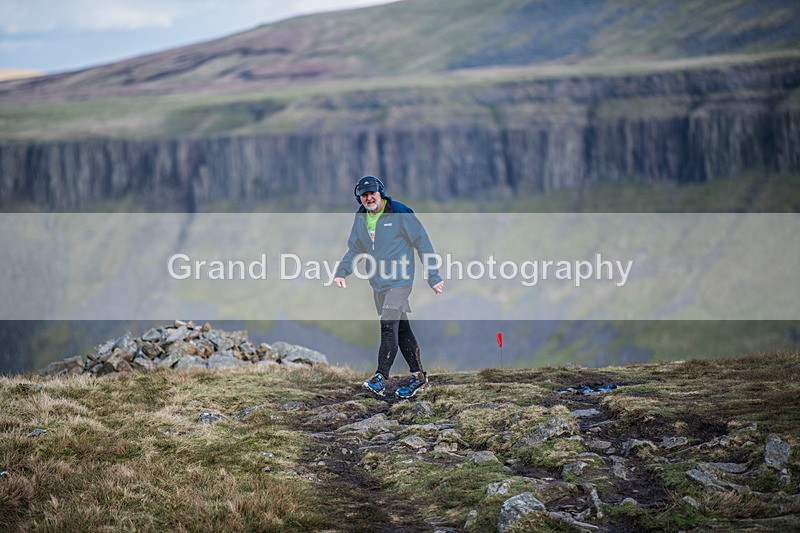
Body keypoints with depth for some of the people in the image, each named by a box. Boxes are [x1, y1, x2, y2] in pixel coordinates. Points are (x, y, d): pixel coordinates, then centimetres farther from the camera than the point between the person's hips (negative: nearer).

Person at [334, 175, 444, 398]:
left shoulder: (401, 214, -9)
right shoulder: (360, 219, 9)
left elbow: (423, 244, -5)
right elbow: (354, 250, 17)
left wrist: (433, 277, -7)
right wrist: (341, 272, -2)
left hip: (399, 281, -6)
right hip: (377, 284, 7)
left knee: (388, 326, -18)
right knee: (401, 329, 11)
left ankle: (380, 378, -24)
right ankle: (418, 376, 19)